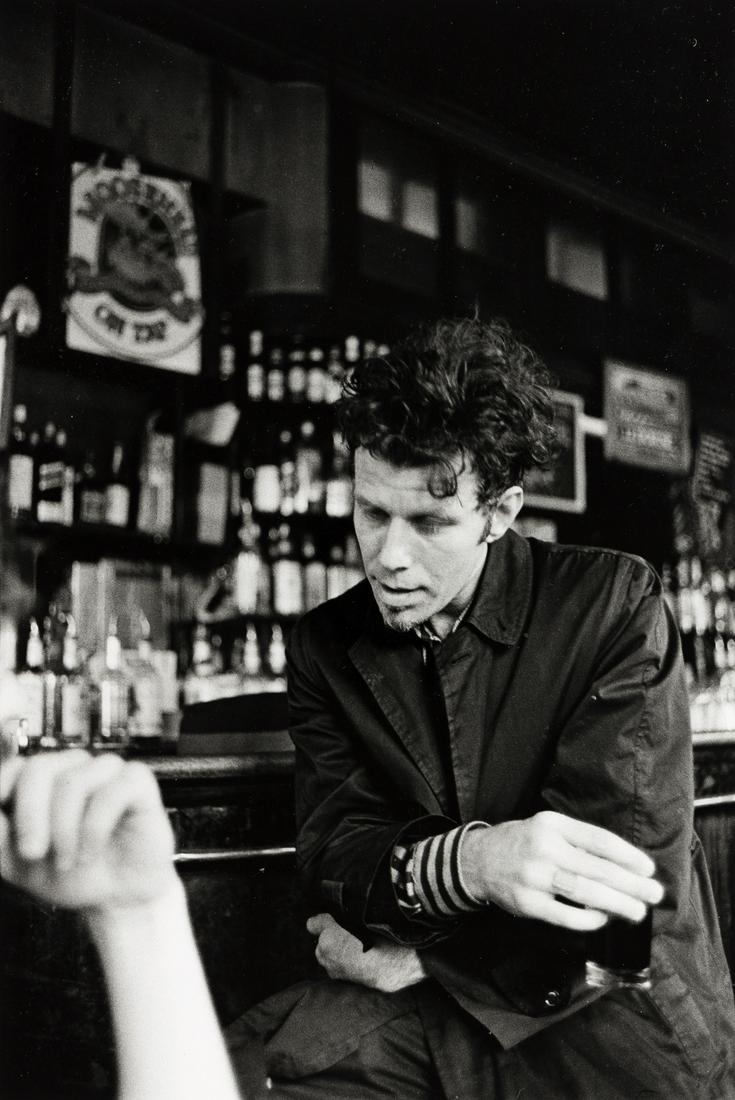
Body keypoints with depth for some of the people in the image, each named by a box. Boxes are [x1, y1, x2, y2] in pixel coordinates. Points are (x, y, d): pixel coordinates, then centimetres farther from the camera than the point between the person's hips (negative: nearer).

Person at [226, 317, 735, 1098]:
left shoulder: (615, 605, -11)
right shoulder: (325, 646, 1)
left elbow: (628, 853, -17)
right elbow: (331, 852, -7)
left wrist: (418, 952, -14)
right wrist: (468, 859, -29)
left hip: (609, 999, 0)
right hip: (427, 1003, 1)